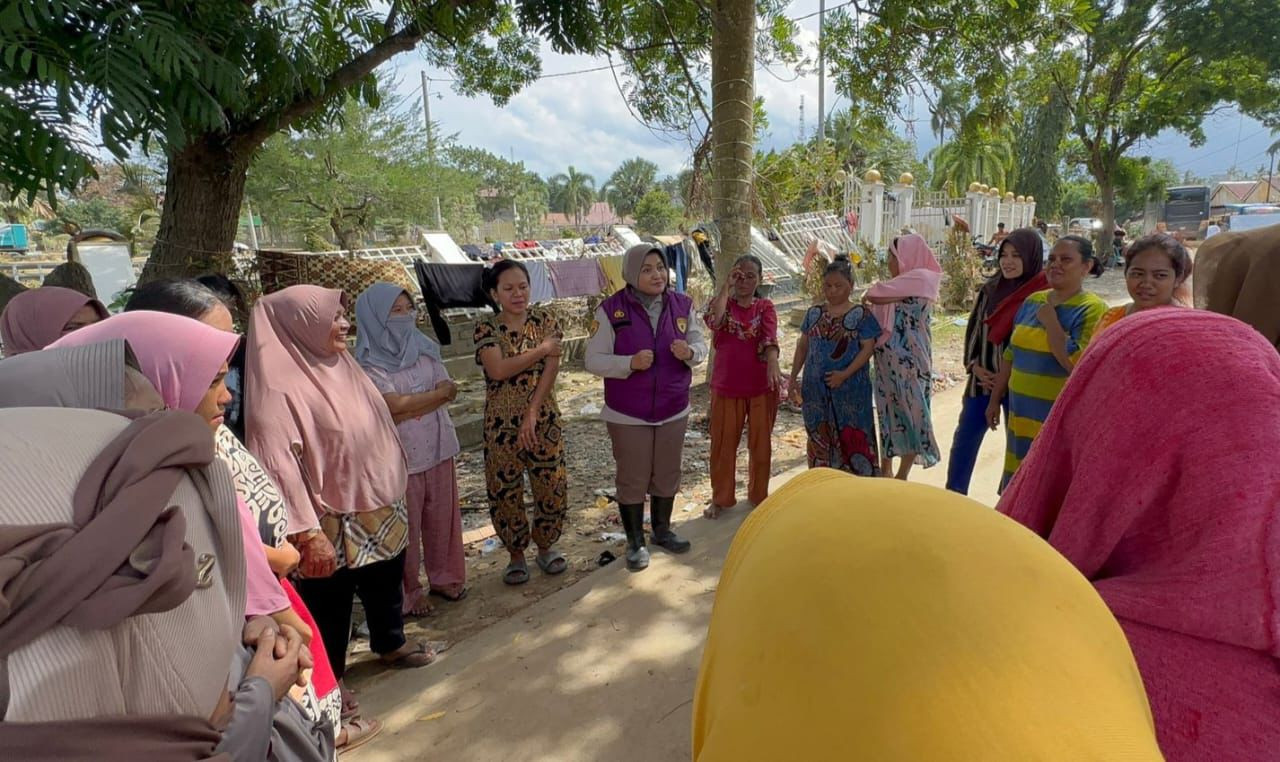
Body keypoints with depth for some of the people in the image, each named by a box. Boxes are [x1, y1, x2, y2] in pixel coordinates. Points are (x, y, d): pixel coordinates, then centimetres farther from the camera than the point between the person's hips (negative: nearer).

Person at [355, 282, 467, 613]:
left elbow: (450, 391, -3)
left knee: (441, 516, 15)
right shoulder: (368, 364, -10)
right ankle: (409, 592, 25)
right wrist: (437, 393, -10)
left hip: (437, 447, 5)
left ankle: (444, 577, 34)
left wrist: (409, 408, -15)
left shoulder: (423, 348, 4)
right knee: (404, 525, 8)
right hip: (399, 456, -5)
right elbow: (394, 405, -20)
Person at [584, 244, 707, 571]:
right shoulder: (611, 309, -13)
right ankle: (635, 542, 27)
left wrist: (689, 352, -18)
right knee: (632, 479, 8)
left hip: (674, 410, 4)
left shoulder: (682, 305, -2)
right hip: (628, 415, -3)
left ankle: (663, 530, 39)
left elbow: (701, 343, 5)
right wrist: (631, 363, -27)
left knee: (667, 475, 17)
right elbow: (594, 360, -11)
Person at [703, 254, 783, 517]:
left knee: (760, 444, 11)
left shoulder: (765, 307, 0)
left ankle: (758, 495, 31)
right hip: (726, 386, 0)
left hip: (761, 387, 0)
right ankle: (721, 499, 25)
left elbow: (770, 338, -18)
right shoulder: (722, 301, 1)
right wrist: (726, 285, -20)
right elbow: (713, 320, -24)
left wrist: (773, 364, -37)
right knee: (723, 444, 9)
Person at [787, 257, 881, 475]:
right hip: (815, 389, 4)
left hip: (850, 389, -4)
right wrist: (793, 378, 8)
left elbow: (868, 347, -8)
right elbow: (803, 346, 13)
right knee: (819, 438, 11)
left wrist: (845, 374, -18)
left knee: (852, 438, 0)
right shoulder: (814, 313, 8)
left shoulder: (861, 315, -4)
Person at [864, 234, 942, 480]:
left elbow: (875, 296, -15)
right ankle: (886, 469, 25)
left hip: (910, 362, -8)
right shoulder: (900, 283, 13)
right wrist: (874, 296, -9)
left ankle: (901, 476, 12)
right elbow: (879, 317, 7)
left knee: (911, 414, 2)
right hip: (888, 361, 8)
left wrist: (869, 295, 5)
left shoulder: (921, 278, -10)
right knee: (888, 413, 13)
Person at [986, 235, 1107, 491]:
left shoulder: (1092, 309, -11)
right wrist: (995, 399, 17)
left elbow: (1077, 363, -23)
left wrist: (1050, 320, -15)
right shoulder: (1033, 301, 8)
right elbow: (1011, 355, 14)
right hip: (1021, 414, 6)